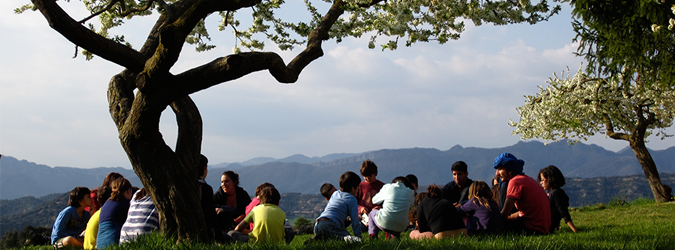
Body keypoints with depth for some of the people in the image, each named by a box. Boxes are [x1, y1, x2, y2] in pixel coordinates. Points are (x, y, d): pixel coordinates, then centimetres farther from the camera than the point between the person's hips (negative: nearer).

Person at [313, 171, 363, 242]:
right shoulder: (352, 199, 7)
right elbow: (355, 221, 3)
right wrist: (358, 236, 11)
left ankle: (320, 237, -2)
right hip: (330, 225, -7)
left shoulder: (335, 194, 28)